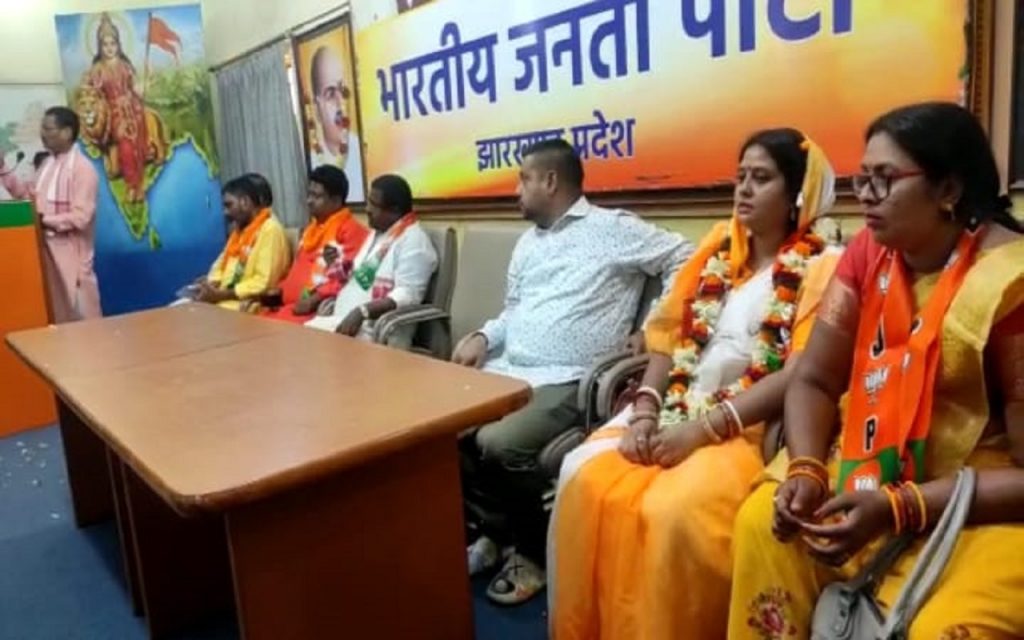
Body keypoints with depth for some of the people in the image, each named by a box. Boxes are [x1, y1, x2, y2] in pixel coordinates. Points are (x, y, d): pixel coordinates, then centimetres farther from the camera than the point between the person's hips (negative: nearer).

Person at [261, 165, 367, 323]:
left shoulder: (351, 231, -6)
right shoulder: (312, 229, 25)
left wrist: (314, 300, -22)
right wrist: (280, 290, 13)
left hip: (321, 307, -9)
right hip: (292, 303, 9)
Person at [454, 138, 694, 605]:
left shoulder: (612, 228, -1)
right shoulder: (528, 241, 24)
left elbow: (685, 260, -4)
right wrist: (484, 336, 5)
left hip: (566, 382, -8)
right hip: (505, 371, 8)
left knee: (497, 444, -31)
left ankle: (536, 548, -2)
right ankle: (497, 528, 8)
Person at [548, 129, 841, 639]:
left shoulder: (820, 268, -1)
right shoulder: (717, 246, 16)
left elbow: (799, 376, -12)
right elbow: (667, 334, 10)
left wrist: (704, 430, -19)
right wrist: (645, 409, -6)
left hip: (747, 430, -5)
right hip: (672, 412, 5)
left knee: (675, 510, -31)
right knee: (584, 477, -18)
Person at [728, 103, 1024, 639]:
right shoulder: (869, 252, -1)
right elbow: (813, 379, -1)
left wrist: (900, 508, -26)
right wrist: (805, 472, -18)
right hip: (873, 471, 5)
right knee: (763, 521, -16)